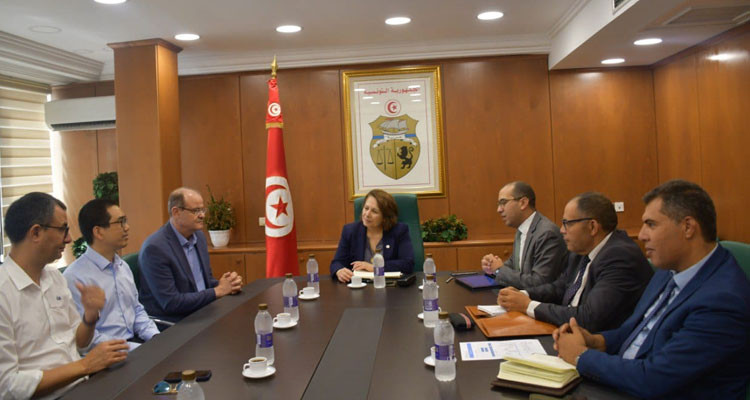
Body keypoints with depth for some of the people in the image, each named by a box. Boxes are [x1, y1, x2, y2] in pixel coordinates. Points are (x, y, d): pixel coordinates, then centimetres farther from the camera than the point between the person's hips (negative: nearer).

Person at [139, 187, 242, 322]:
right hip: (170, 325, -7)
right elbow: (170, 303, -18)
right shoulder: (155, 247, -17)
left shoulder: (198, 236, 6)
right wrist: (217, 291, -15)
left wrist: (230, 284, -5)